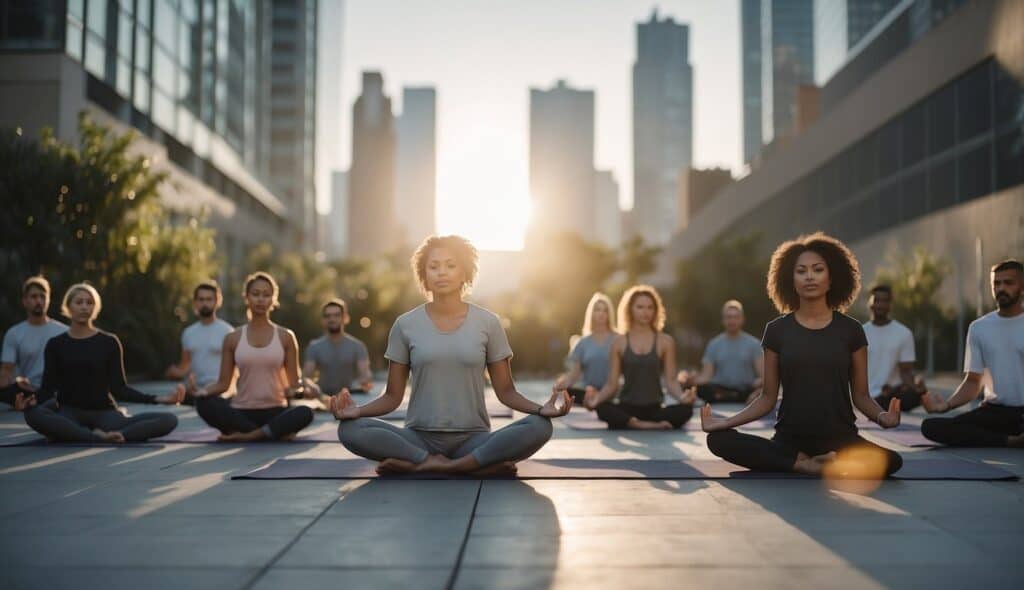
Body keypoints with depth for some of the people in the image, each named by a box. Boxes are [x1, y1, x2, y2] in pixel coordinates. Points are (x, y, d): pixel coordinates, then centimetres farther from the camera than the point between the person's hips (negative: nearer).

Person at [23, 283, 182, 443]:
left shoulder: (109, 342, 7)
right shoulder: (55, 345, 8)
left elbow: (119, 388, 5)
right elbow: (48, 389, 4)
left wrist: (157, 399, -7)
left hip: (104, 413, 1)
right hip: (69, 413, -1)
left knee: (169, 419, -25)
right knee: (32, 413, -37)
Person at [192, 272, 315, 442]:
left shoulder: (285, 337, 5)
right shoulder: (233, 338, 8)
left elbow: (293, 385, 5)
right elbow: (223, 383, 7)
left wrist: (299, 391, -19)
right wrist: (202, 391, -14)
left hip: (275, 412, -1)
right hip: (241, 413, 1)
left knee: (305, 413, -33)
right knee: (203, 402, -28)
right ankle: (275, 432, -23)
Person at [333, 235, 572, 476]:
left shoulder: (487, 323, 3)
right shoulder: (406, 325, 3)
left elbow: (505, 390, 5)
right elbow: (393, 395, 5)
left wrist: (541, 408, -15)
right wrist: (358, 410, -15)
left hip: (473, 438, 0)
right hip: (419, 438, 0)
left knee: (539, 427, -27)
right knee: (350, 429, -27)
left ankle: (416, 464, -23)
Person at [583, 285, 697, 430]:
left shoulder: (665, 341, 6)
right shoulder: (619, 342, 6)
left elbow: (671, 381, 1)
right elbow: (612, 384, 4)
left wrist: (682, 396, -22)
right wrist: (597, 399, -17)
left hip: (654, 409, 1)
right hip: (626, 409, -1)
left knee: (686, 409, -30)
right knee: (602, 408, -34)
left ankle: (628, 423, -29)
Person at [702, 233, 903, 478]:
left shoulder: (850, 330, 3)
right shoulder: (777, 330, 4)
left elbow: (860, 395, 5)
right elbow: (768, 397, 6)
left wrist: (882, 416, -17)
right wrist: (726, 422, -9)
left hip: (839, 438, 0)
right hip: (789, 439, 1)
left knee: (890, 461, -31)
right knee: (719, 440, -24)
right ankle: (805, 464, -19)